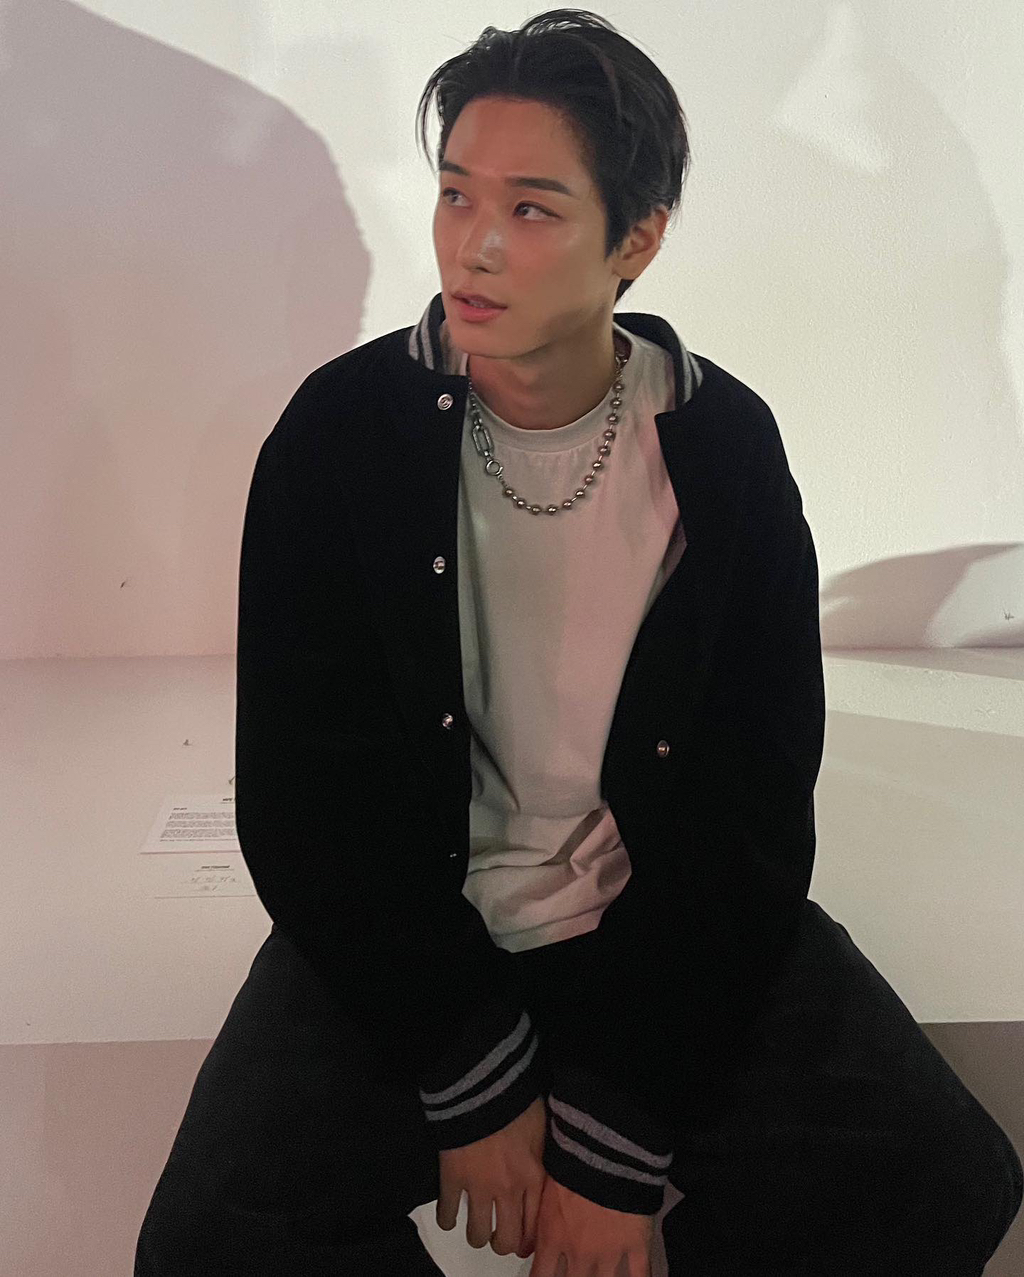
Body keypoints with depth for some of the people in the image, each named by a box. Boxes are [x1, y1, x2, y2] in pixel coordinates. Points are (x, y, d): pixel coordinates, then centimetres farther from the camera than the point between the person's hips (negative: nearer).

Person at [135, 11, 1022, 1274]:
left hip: (667, 923, 1)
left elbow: (751, 810, -8)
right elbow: (302, 801, -8)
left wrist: (616, 1147, -13)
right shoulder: (342, 432, -9)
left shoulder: (727, 447, -8)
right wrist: (477, 1088, -13)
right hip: (409, 927, 0)